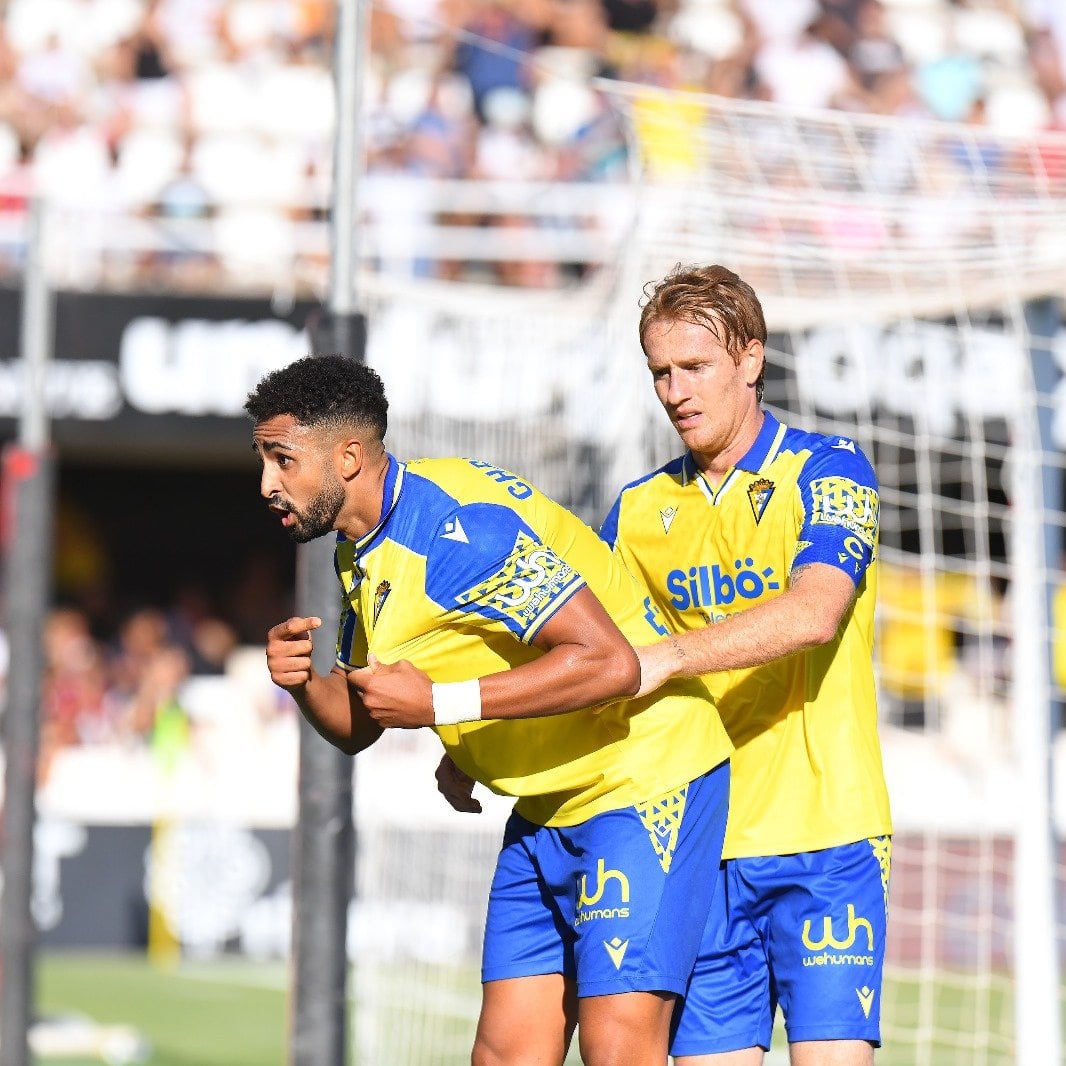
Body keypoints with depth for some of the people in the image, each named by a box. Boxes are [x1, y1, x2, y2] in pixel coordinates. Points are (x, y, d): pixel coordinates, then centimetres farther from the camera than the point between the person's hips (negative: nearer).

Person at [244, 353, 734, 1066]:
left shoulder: (460, 526, -23)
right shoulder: (362, 553, 8)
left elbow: (607, 660, -29)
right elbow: (360, 725, 16)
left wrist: (439, 702, -26)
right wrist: (303, 684, -7)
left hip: (643, 776, -9)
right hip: (547, 809, 10)